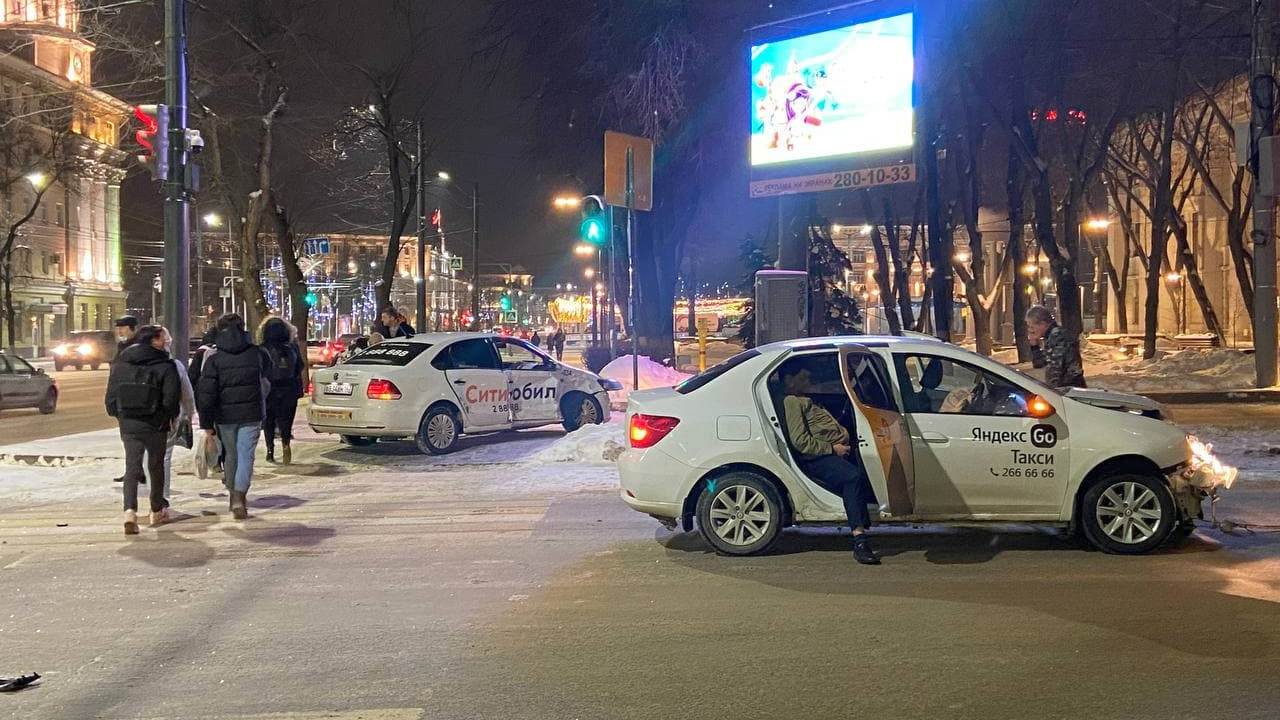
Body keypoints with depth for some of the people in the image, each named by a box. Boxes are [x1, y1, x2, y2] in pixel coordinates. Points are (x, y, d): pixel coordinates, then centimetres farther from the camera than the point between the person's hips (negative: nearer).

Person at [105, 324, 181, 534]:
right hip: (155, 425, -3)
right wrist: (170, 418, 4)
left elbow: (111, 395, 7)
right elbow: (172, 397, -12)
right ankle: (157, 511, 26)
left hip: (128, 424, 3)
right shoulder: (165, 365, -9)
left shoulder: (120, 364, 5)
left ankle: (130, 510, -19)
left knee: (131, 466, 2)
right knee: (156, 466, 14)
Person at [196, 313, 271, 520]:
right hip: (251, 414, -1)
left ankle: (234, 494, 29)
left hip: (225, 415, 1)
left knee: (231, 455, 17)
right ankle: (239, 498, -15)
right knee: (246, 456, -1)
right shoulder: (256, 353, -1)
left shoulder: (213, 358, -5)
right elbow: (268, 370, 20)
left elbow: (206, 393, -8)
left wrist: (206, 423, -4)